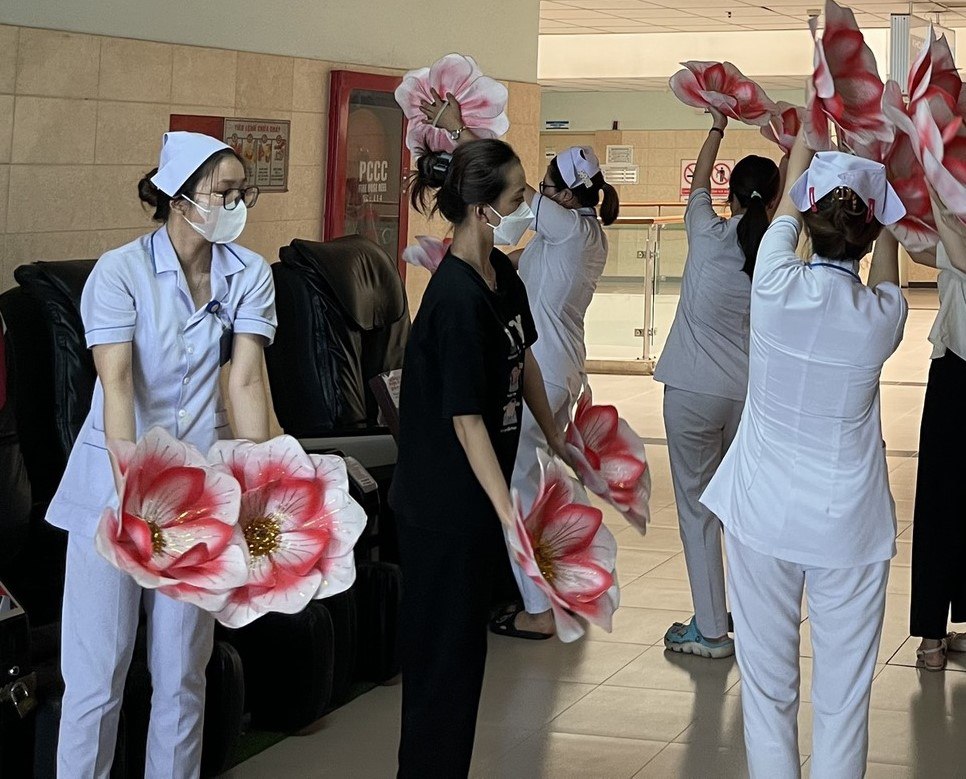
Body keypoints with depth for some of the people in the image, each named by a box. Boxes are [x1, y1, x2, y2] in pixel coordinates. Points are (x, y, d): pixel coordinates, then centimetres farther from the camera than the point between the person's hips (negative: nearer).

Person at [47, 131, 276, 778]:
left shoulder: (249, 274, -1)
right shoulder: (121, 271, -12)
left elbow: (246, 380, -9)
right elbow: (116, 383, -23)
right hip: (115, 484, -3)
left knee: (183, 671, 10)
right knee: (98, 672, 0)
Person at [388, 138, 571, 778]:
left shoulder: (502, 274, 3)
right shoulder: (457, 300, -24)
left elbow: (524, 358, 20)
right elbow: (467, 420, -23)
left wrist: (554, 436, 26)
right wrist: (508, 512, -24)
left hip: (477, 501, 9)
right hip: (442, 508, -9)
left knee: (466, 649, 19)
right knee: (443, 655, 2)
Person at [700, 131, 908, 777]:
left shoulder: (776, 287, -12)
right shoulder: (881, 317, -10)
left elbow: (791, 202, 9)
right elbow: (887, 252, 14)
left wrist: (808, 134, 27)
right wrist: (878, 175, 29)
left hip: (763, 513, 1)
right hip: (849, 525, -1)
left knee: (767, 681, 10)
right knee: (843, 691, 7)